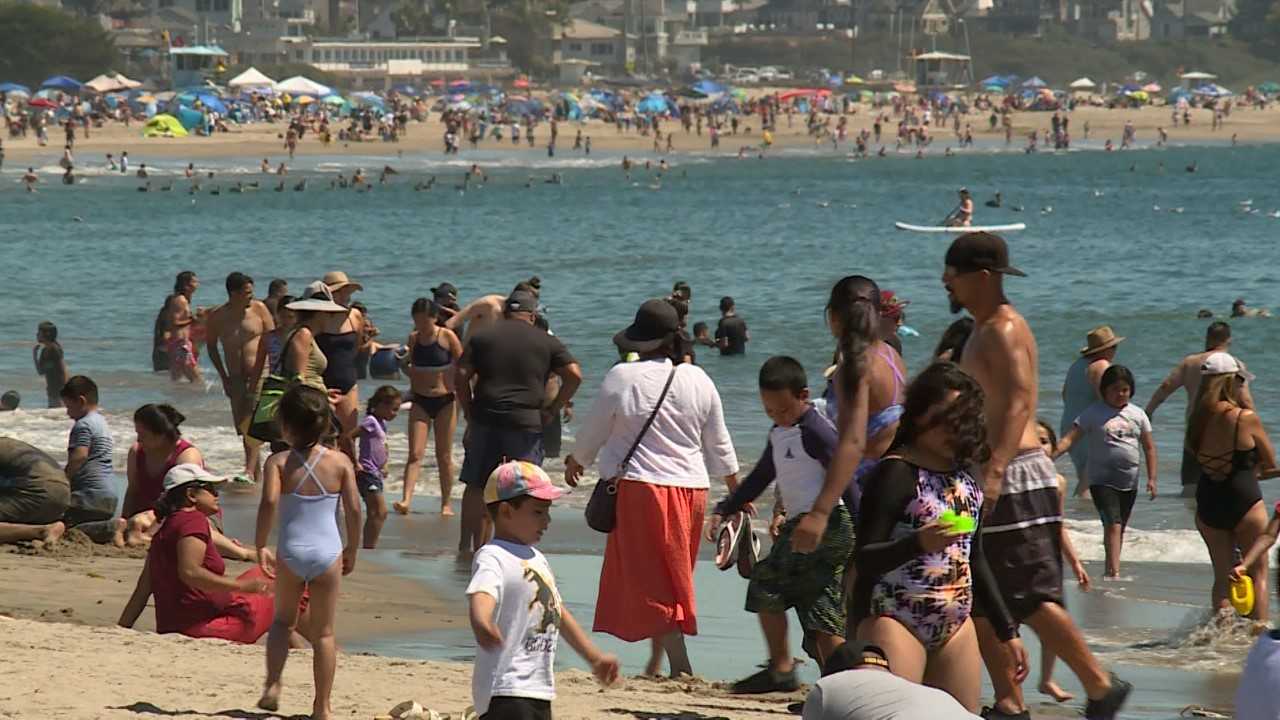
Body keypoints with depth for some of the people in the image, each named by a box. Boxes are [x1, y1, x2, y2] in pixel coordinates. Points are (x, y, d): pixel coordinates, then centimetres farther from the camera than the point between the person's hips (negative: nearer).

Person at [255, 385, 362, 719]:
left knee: (283, 620, 20)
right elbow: (353, 508, -2)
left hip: (290, 552, 0)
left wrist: (260, 546, -9)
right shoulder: (340, 462, 0)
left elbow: (269, 503, -18)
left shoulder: (279, 462, -4)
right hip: (327, 552, 0)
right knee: (323, 632, 8)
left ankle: (272, 685, 1)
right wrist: (352, 550, 10)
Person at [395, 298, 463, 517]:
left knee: (444, 456, 5)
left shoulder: (447, 337, -7)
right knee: (415, 454, -8)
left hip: (445, 400, -2)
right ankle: (406, 500, -17)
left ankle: (447, 503, 14)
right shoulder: (413, 339, 3)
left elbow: (462, 366, -3)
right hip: (420, 401, 3)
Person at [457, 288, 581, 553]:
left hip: (485, 420, 1)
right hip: (527, 422, -1)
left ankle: (469, 544, 12)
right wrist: (552, 410, 1)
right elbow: (574, 375, -4)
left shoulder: (481, 336, 9)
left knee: (476, 486, 11)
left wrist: (469, 412, 7)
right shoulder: (547, 342, 6)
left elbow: (461, 376, 1)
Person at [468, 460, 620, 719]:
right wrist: (481, 623, -56)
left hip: (539, 689, 10)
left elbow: (557, 611, 30)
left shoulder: (536, 559, 19)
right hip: (506, 692, -10)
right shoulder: (493, 558, -12)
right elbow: (481, 594, -34)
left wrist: (594, 656, 33)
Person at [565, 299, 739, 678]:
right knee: (672, 577, 16)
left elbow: (593, 431, 6)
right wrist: (736, 490, 25)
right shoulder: (698, 380, 3)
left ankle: (680, 664, -13)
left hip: (639, 486, -4)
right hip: (690, 487, 4)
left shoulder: (621, 378, -7)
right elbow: (719, 444, 12)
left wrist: (575, 462, 27)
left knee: (650, 580, -2)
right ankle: (656, 662, 19)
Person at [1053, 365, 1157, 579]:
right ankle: (1114, 571, -23)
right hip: (1102, 479, -4)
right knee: (1112, 525, -18)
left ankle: (1110, 571, 24)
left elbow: (1149, 448, 13)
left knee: (1119, 528, 12)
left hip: (1129, 481, 4)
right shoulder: (1094, 413, -2)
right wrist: (1050, 455, -24)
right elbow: (1070, 438, -9)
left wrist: (1151, 478, 6)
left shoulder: (1138, 415, 8)